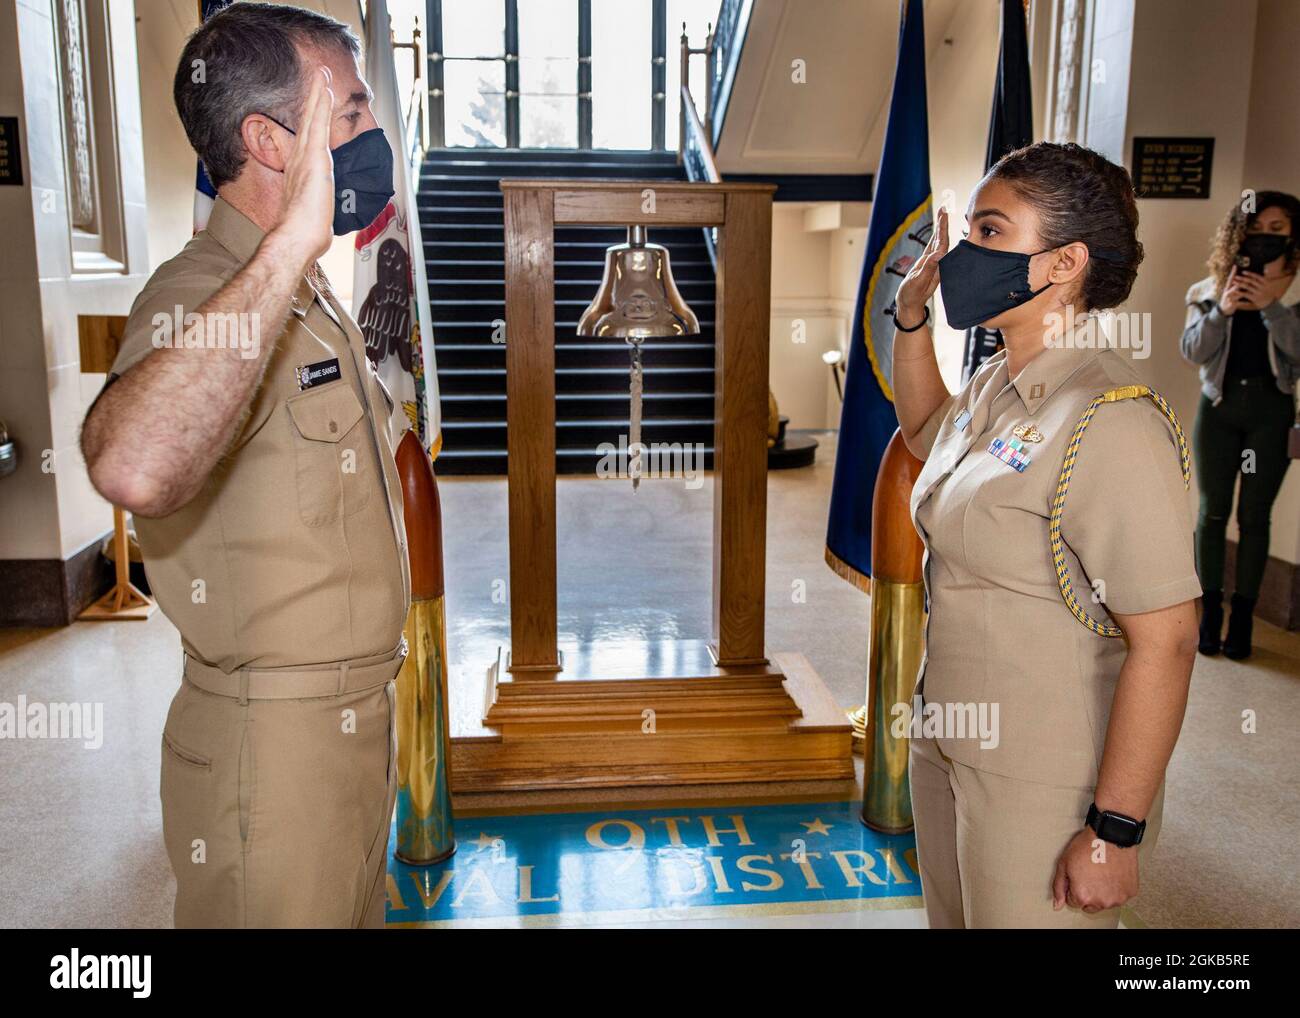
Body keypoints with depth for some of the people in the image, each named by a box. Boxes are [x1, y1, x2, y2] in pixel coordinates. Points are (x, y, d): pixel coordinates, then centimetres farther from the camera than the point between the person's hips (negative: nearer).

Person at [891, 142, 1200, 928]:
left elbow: (1165, 642, -24)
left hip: (1043, 785, -8)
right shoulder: (994, 387, 3)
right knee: (953, 916, 24)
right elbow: (926, 435, 27)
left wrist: (1115, 832, -20)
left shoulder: (1109, 420, -24)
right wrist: (912, 320, 13)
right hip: (950, 746, 8)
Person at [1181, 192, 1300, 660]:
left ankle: (1243, 616, 11)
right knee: (1213, 510, 4)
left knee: (1255, 515, 3)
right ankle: (1210, 611, 13)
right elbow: (1193, 351, -2)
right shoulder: (1216, 285, 4)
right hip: (1219, 404, 1)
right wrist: (1221, 310, -17)